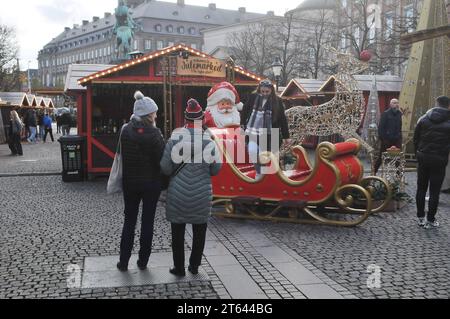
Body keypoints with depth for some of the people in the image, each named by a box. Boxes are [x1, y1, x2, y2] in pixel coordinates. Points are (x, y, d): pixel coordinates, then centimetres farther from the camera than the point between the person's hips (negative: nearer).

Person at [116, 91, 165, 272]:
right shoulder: (153, 133, -16)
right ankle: (143, 261, 17)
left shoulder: (125, 130, -3)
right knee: (148, 221, 10)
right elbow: (161, 158, -14)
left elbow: (122, 155, 1)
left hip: (130, 182, 3)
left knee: (129, 220, 14)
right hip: (151, 182, -3)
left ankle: (124, 262, 18)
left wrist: (127, 176, 6)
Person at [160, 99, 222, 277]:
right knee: (199, 231, 16)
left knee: (178, 232, 12)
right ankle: (194, 266, 27)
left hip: (178, 194, -1)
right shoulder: (209, 142, -9)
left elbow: (165, 168, -9)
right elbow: (216, 170, -1)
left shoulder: (175, 139, -12)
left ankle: (179, 268, 20)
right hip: (202, 195, 1)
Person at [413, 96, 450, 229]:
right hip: (439, 160, -3)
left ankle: (421, 218, 17)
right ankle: (431, 220, 8)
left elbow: (415, 138, 3)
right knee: (434, 191, 4)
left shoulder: (424, 119, 1)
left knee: (421, 188, 12)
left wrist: (418, 153, 10)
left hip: (423, 157, 3)